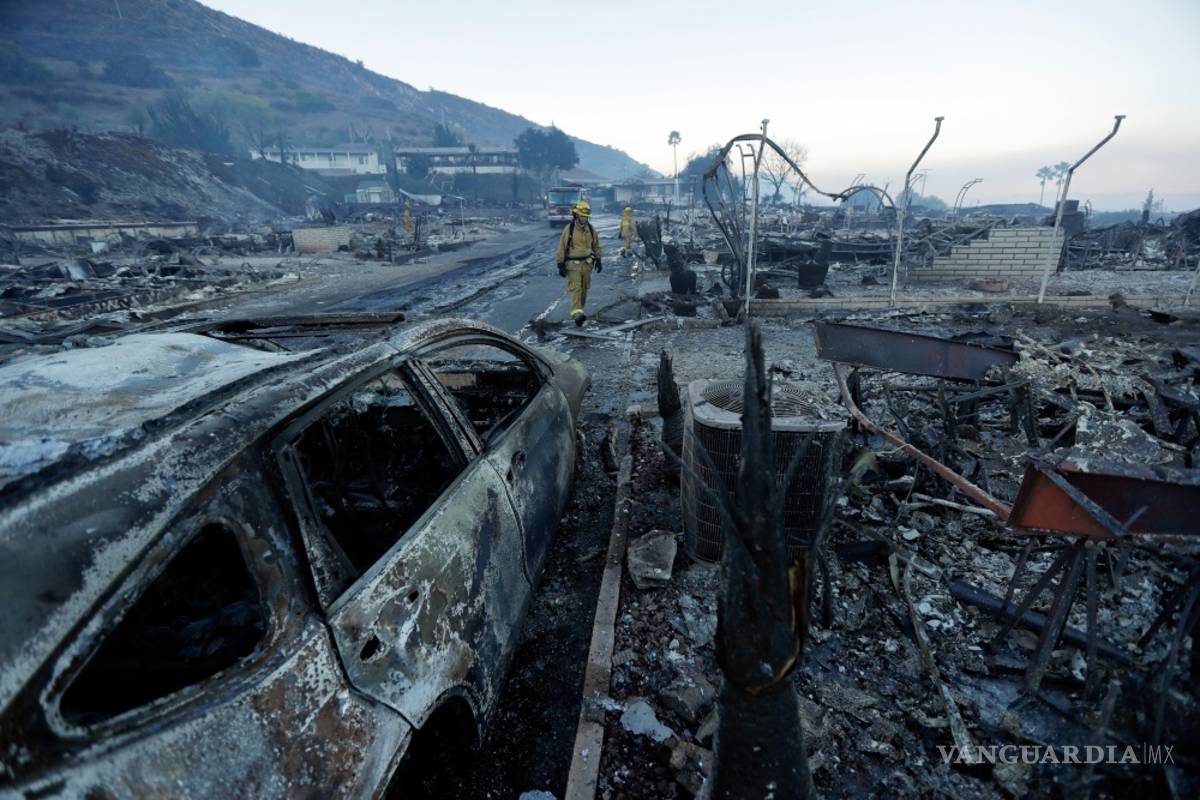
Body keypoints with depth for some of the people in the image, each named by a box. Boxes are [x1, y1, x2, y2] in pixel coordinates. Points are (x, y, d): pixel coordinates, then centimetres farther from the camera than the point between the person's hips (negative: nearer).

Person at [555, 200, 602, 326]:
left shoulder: (591, 229, 3)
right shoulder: (569, 229, -10)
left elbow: (596, 245, 15)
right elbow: (562, 247, -7)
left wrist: (598, 260, 10)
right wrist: (560, 265, -10)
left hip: (587, 263, 5)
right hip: (573, 264, -5)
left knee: (584, 289, 10)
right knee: (575, 288, -14)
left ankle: (578, 311, 27)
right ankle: (577, 314, -25)